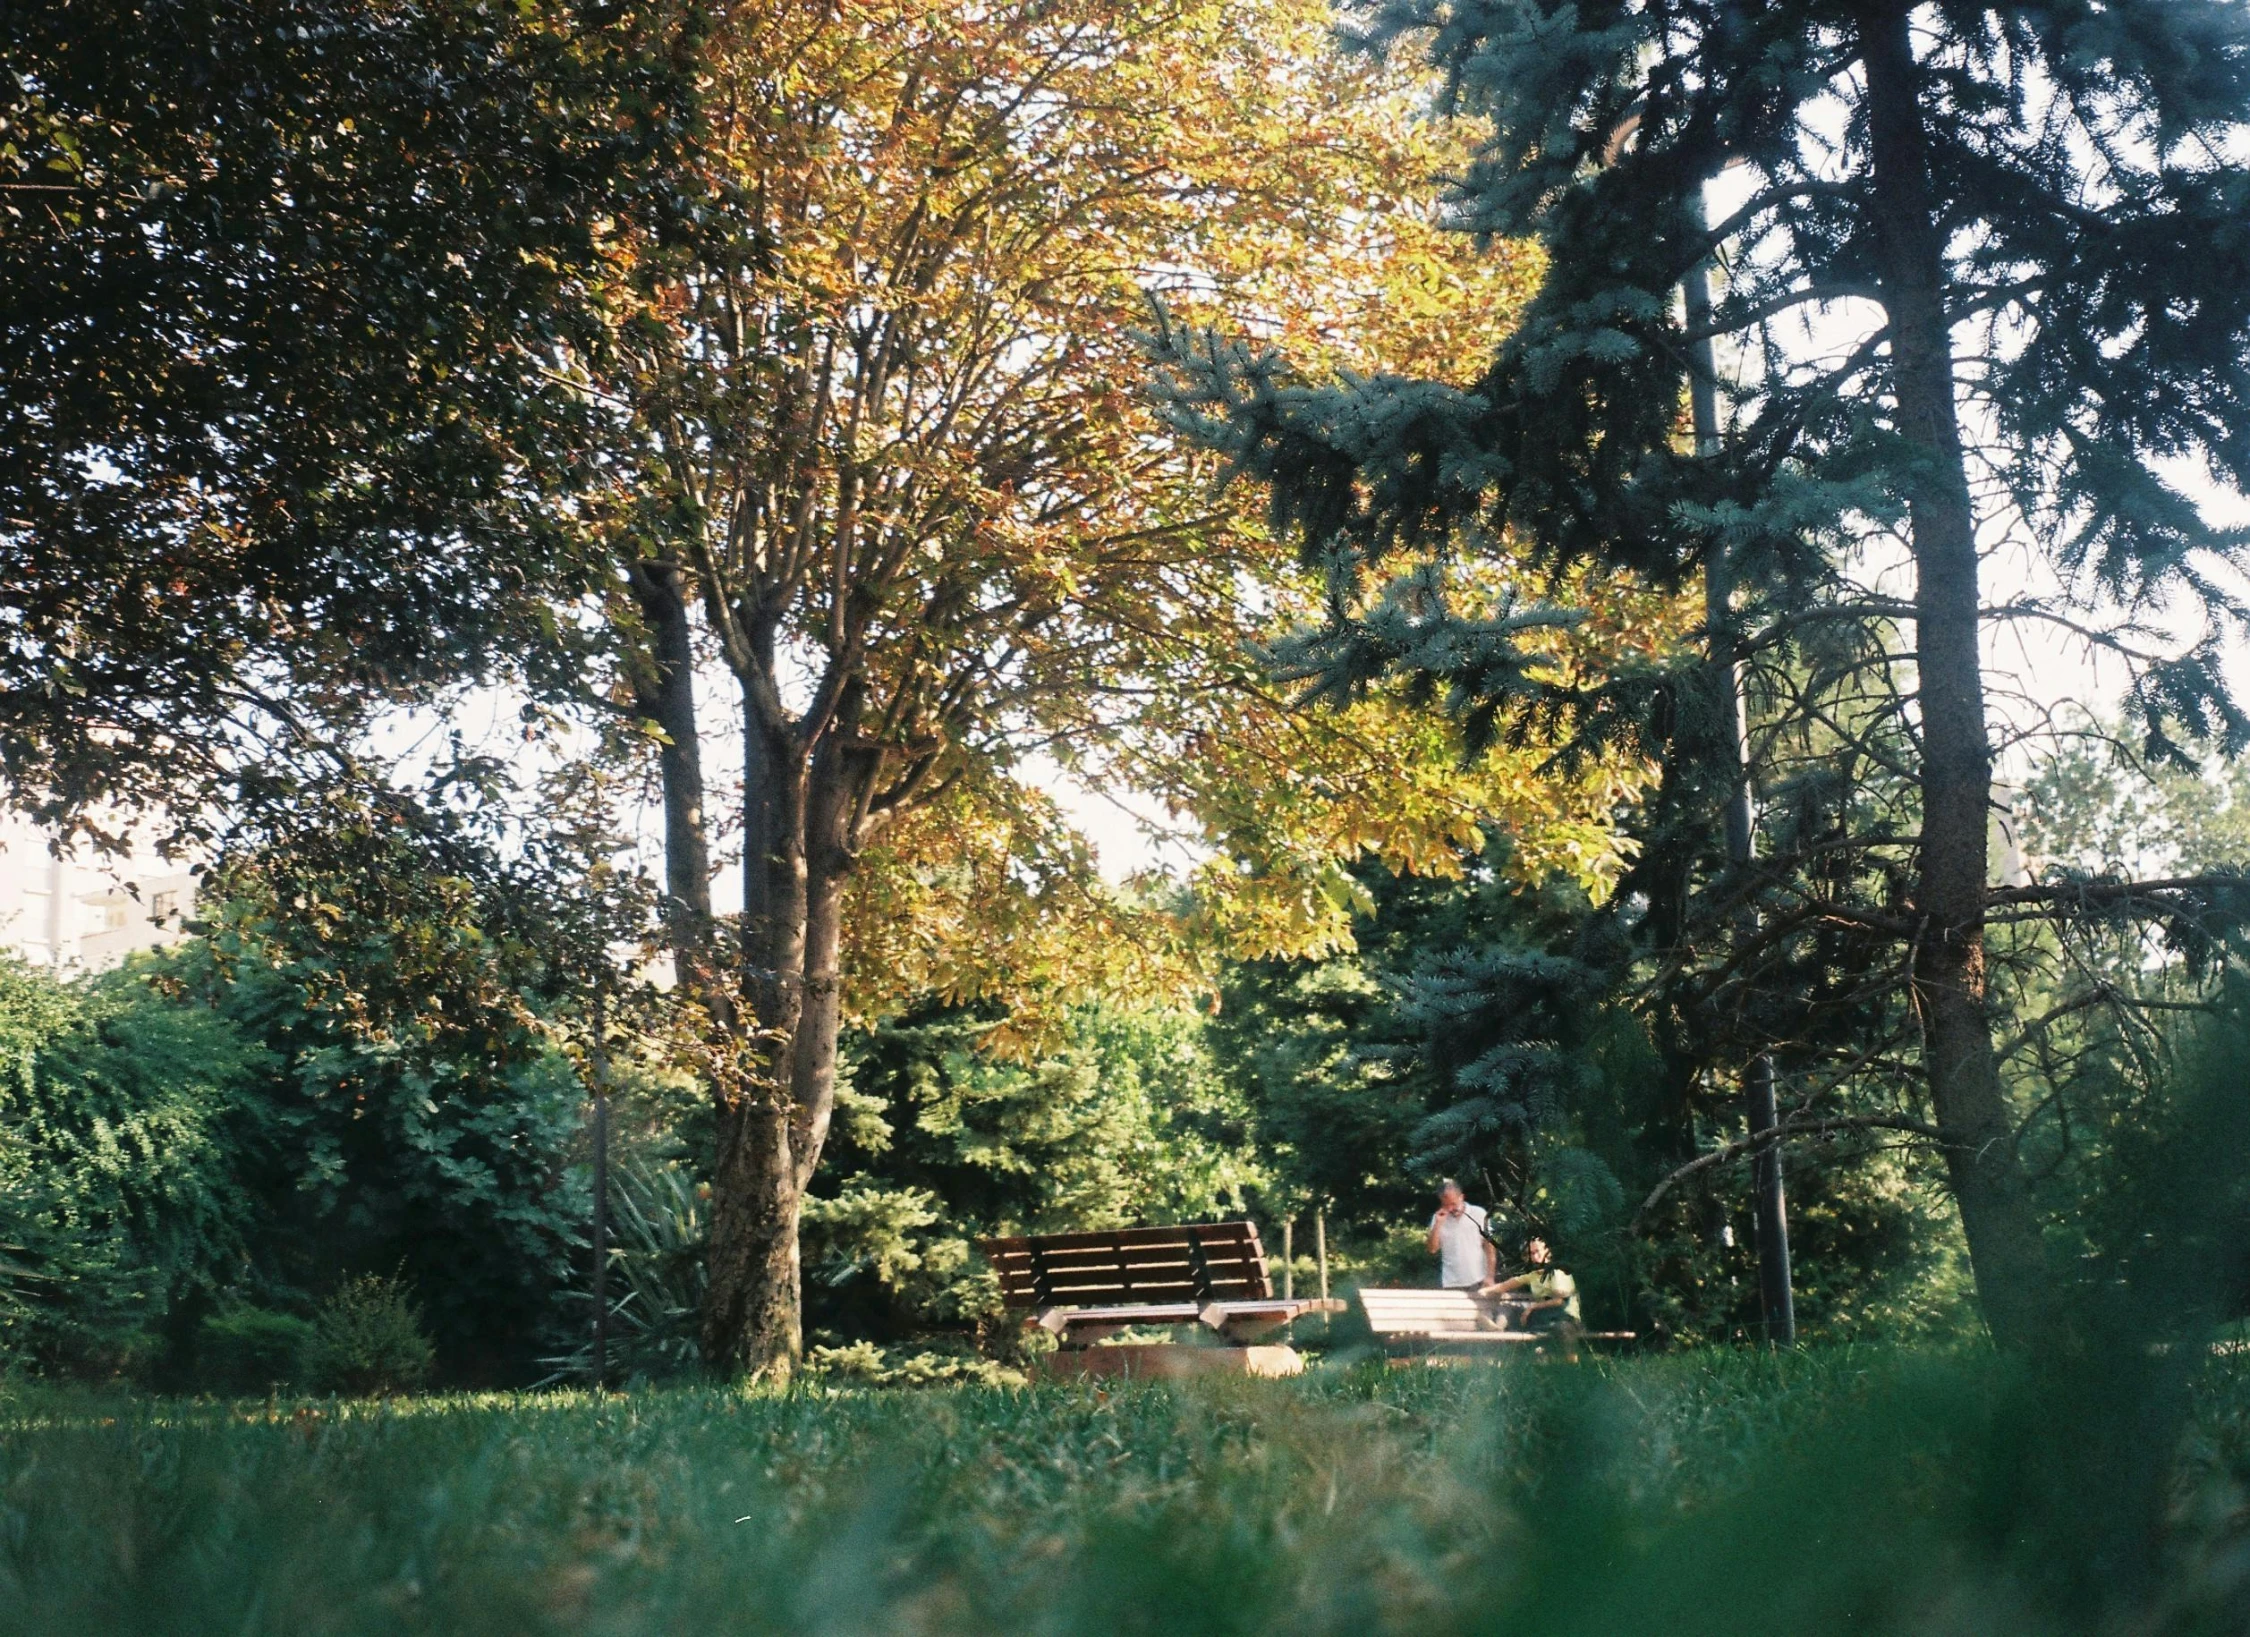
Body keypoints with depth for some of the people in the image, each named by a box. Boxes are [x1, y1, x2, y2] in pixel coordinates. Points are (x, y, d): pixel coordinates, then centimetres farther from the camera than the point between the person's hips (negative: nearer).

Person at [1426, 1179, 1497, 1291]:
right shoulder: (1439, 1219, 5)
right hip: (1452, 1285, 2)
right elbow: (1432, 1249, -1)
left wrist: (1490, 1276, -7)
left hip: (1478, 1282, -2)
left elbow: (1489, 1246, 0)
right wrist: (1438, 1224, -10)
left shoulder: (1478, 1214, -1)